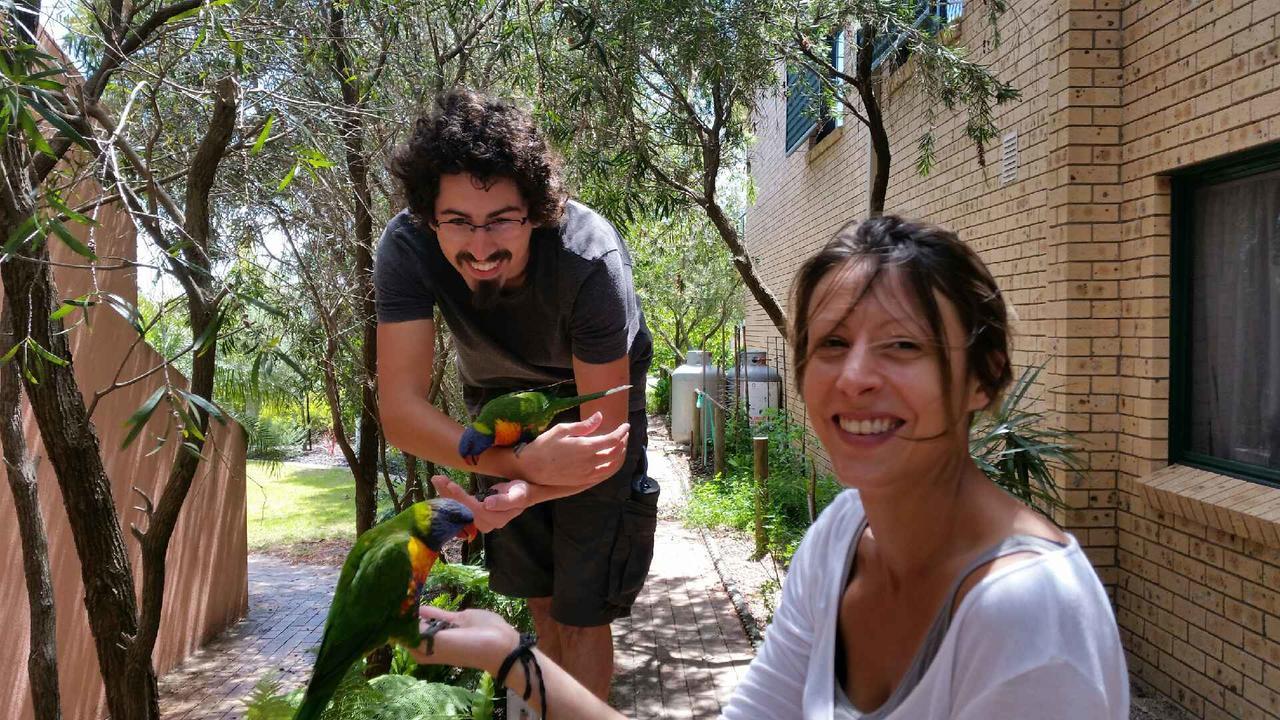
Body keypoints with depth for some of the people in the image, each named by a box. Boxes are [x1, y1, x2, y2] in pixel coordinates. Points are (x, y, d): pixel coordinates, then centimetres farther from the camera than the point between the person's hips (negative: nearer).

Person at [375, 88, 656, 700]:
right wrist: (527, 464, -49)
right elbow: (400, 412, -36)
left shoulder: (591, 259, -38)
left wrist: (523, 494, -50)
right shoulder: (407, 247, -32)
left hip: (593, 395, -3)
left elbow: (609, 438, -32)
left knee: (581, 607, -4)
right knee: (538, 593, 18)